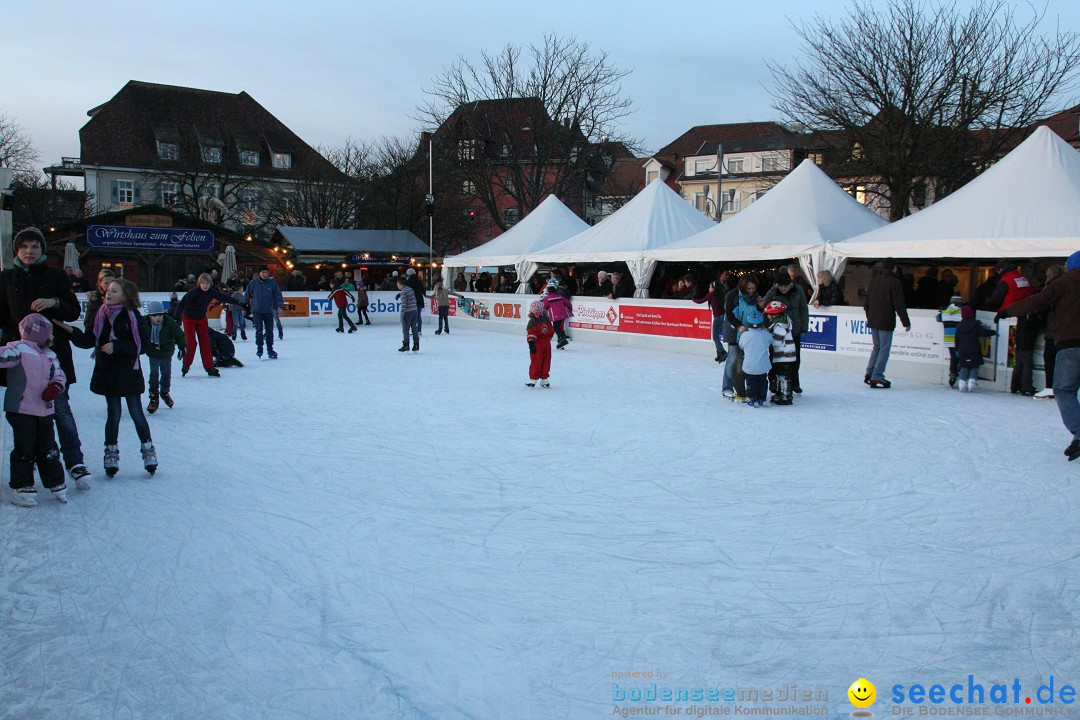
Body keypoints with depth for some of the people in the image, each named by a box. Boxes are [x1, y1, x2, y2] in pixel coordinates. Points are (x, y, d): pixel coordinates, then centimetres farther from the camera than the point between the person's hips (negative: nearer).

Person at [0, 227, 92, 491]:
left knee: (60, 409, -5)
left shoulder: (56, 276, 5)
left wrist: (55, 303, -15)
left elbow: (74, 311, 4)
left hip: (53, 352, -2)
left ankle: (75, 462, 3)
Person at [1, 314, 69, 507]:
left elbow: (59, 374, 14)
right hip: (21, 410, -6)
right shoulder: (18, 350, -13)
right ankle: (22, 487, 11)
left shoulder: (50, 355, 10)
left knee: (48, 449, 14)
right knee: (25, 449, 0)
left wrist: (56, 386, -5)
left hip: (45, 410, 6)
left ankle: (56, 483, 23)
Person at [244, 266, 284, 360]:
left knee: (269, 331, 5)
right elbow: (247, 294, 6)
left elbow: (277, 294, -4)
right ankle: (259, 348, 5)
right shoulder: (253, 282, -4)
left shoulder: (272, 282, -4)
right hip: (257, 310, -1)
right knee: (259, 330, -8)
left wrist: (280, 305, -15)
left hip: (269, 311, 1)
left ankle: (270, 349, 17)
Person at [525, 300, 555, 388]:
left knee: (546, 361, 6)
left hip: (546, 344, 3)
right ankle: (533, 379, 5)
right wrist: (531, 344, -5)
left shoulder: (546, 319, 3)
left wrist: (548, 339, 3)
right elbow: (530, 334, -4)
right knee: (536, 362, 1)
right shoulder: (532, 322, -3)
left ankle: (544, 379, 11)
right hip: (537, 345, -3)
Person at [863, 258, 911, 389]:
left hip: (873, 320, 6)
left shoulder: (874, 281, 7)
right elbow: (899, 305, -13)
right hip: (886, 322, -6)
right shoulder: (895, 283, -11)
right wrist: (906, 322, -5)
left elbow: (866, 301, 12)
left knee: (877, 346, 19)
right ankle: (877, 377, -4)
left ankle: (869, 373, 13)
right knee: (884, 349, -1)